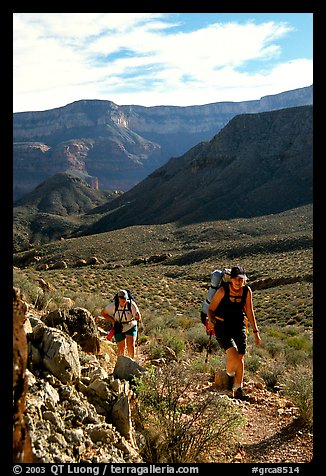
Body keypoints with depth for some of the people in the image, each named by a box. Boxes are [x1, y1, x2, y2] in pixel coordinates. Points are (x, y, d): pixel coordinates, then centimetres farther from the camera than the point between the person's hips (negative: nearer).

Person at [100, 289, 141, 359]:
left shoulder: (132, 305, -24)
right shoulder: (113, 305, -22)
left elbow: (138, 319, -22)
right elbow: (102, 313, -7)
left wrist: (138, 317, -47)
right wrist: (112, 320, -16)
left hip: (131, 327, -1)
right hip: (119, 329, 1)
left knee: (131, 345, -16)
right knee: (121, 347, 2)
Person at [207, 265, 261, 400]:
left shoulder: (247, 291, -6)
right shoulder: (223, 290, -16)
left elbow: (250, 312, 5)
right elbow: (211, 309, -7)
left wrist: (256, 332, 7)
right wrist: (211, 321, -27)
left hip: (239, 326, 4)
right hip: (222, 327, -4)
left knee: (240, 358, 5)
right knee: (233, 354, -22)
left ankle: (238, 390, 22)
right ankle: (229, 376, 11)